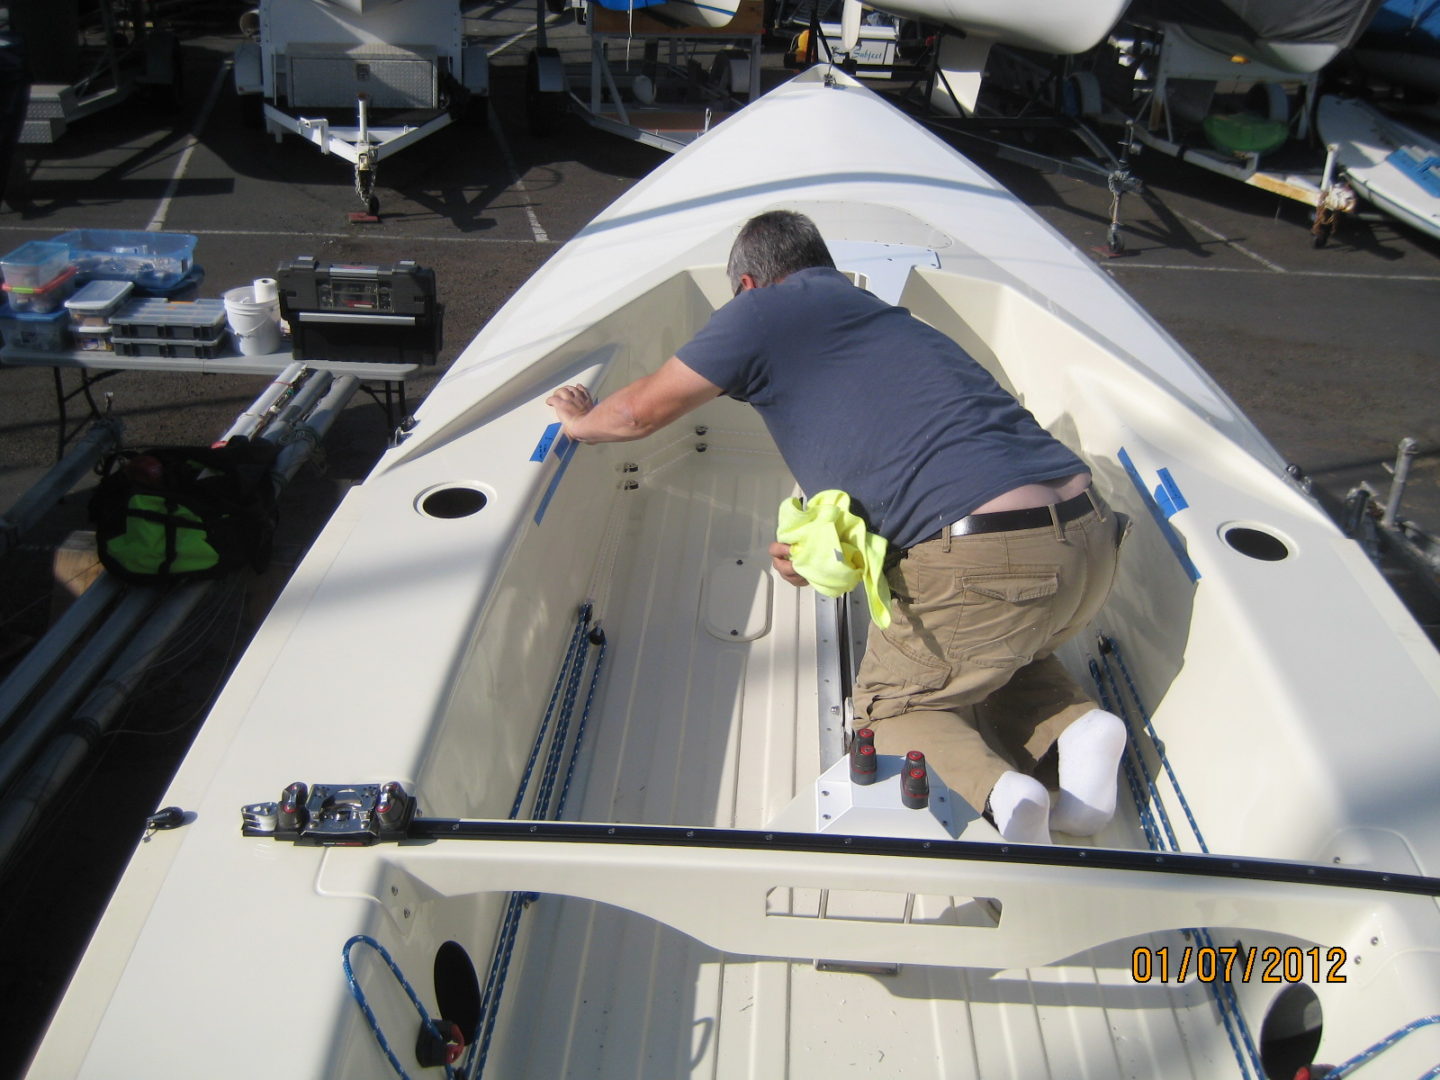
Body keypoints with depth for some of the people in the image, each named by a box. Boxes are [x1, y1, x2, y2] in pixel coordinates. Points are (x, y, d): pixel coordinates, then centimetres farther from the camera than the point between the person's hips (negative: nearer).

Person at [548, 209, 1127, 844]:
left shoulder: (766, 308, 6)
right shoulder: (890, 317, 29)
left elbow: (644, 410, 15)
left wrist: (582, 422, 35)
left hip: (987, 557, -8)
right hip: (1092, 537, 8)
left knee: (887, 708, 18)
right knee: (1004, 647, 38)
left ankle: (996, 790, -10)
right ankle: (1075, 724, 9)